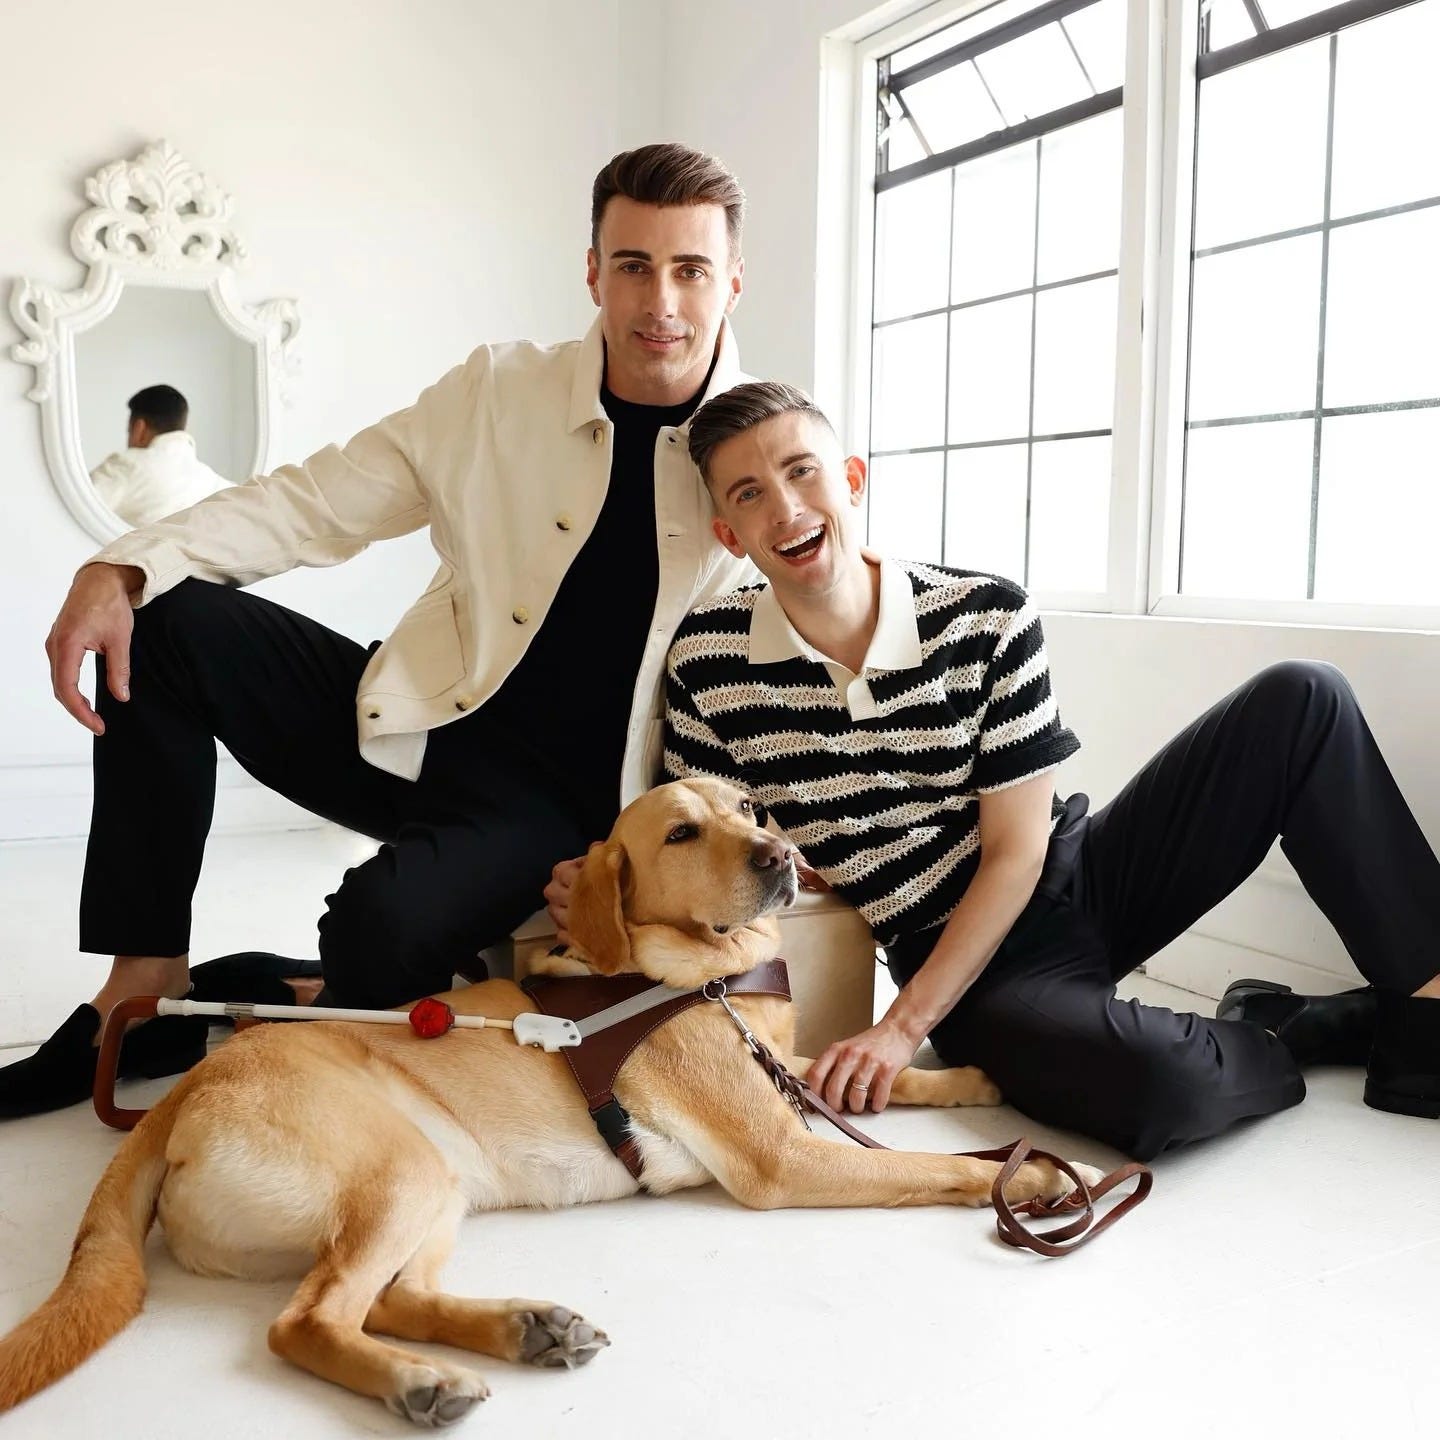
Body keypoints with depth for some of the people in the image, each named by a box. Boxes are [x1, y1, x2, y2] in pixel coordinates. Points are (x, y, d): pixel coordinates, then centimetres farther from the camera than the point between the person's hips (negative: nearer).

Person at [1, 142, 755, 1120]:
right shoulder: (500, 393, -2)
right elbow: (310, 504, -1)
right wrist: (120, 571, -15)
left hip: (563, 800, -3)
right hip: (411, 730, 4)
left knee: (382, 928, -34)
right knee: (168, 623, -12)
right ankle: (147, 990, -3)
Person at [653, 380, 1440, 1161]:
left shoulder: (988, 618, -13)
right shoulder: (705, 661, -11)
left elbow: (1017, 851, -11)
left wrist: (903, 1026, -19)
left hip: (1076, 873, 3)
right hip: (976, 971, -2)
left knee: (1301, 701, -14)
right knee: (1161, 1084, -35)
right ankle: (1319, 1029, 2)